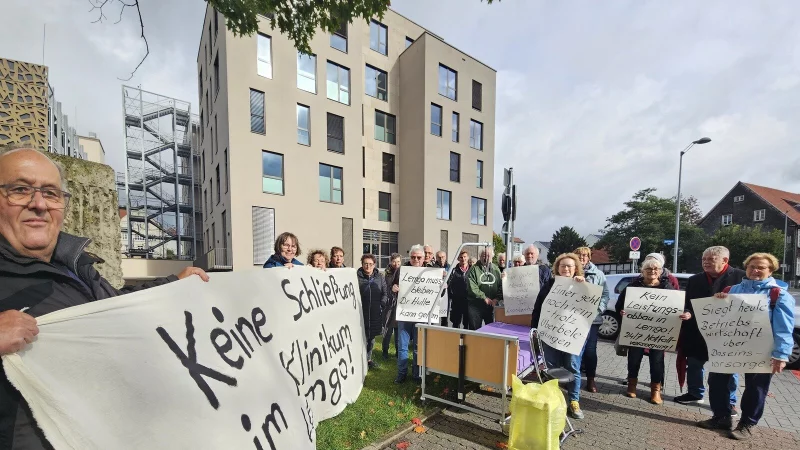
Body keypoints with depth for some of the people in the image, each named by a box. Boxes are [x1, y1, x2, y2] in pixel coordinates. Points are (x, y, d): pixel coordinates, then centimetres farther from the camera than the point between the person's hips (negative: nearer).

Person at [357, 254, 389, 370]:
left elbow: (385, 293, 7)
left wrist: (382, 304, -5)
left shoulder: (380, 277, 5)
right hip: (361, 313, -3)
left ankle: (368, 359, 32)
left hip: (376, 313, 4)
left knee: (372, 337, 15)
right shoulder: (356, 276, -6)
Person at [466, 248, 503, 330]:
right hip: (475, 305, -3)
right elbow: (472, 287, -13)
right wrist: (484, 298, -16)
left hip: (492, 305, 3)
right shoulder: (474, 269, -4)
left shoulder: (496, 269, 8)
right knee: (475, 329, 3)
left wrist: (497, 298, -11)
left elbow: (501, 286, 4)